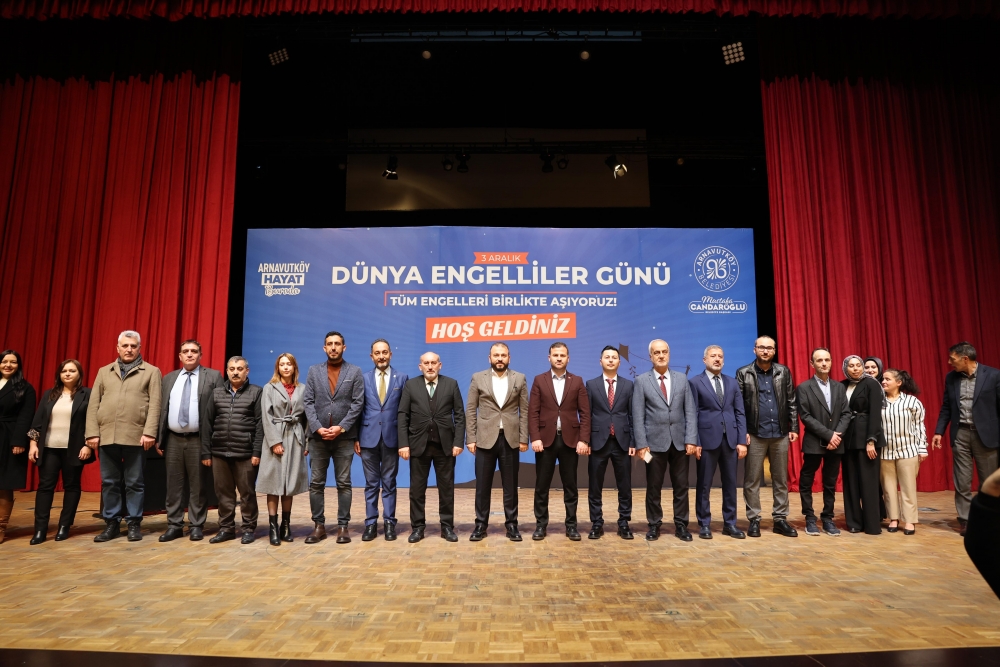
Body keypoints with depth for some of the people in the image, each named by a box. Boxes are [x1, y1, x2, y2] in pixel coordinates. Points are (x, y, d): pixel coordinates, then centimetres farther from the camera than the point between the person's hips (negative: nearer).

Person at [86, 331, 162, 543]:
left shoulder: (152, 372, 5)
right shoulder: (104, 372, 15)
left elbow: (155, 405, -4)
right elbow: (93, 404, 10)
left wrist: (149, 432, -13)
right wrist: (92, 432, -1)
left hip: (136, 436, -3)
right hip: (106, 436, 3)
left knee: (134, 483, 4)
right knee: (109, 482, 10)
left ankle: (134, 523, 13)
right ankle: (112, 523, 20)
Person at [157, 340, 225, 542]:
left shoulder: (213, 376, -1)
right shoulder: (168, 378, 13)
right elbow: (161, 409, 12)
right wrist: (159, 438, 6)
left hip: (199, 440, -4)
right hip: (173, 439, 4)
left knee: (197, 485, 4)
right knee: (174, 484, 9)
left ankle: (197, 526, 13)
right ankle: (174, 525, 19)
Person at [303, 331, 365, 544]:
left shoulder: (355, 372, 3)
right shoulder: (314, 371, 8)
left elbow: (358, 403, -3)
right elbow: (308, 402, 2)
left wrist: (341, 427, -13)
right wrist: (318, 428, -10)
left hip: (344, 436, -2)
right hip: (318, 436, 2)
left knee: (343, 483, 5)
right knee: (316, 483, 6)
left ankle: (343, 526, 12)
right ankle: (319, 525, 17)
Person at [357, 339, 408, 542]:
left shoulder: (402, 378, 2)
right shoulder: (363, 378, 5)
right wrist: (356, 437, 0)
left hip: (392, 437, -1)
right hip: (369, 437, 1)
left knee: (389, 483, 7)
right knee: (371, 483, 8)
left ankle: (389, 523, 16)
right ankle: (370, 523, 18)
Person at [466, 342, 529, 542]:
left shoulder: (520, 379, 4)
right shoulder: (478, 378, 3)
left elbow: (524, 411, 3)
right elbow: (471, 411, 2)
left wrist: (524, 438, -2)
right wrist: (471, 439, -4)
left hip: (510, 439, 0)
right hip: (485, 439, 0)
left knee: (510, 485, 8)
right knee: (482, 485, 7)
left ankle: (511, 524, 19)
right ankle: (481, 524, 19)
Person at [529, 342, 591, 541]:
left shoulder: (577, 382, 6)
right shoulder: (539, 380, 4)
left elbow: (585, 413, 1)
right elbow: (533, 413, -1)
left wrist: (584, 440, -7)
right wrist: (535, 438, -10)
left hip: (570, 440, 1)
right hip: (546, 439, 0)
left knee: (570, 486, 8)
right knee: (542, 486, 6)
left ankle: (571, 525, 19)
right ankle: (541, 525, 18)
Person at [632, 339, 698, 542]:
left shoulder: (682, 379, 8)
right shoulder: (641, 381, 0)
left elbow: (690, 412, 4)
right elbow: (638, 416, -4)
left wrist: (691, 439, -5)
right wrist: (641, 444, -10)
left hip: (680, 442, 2)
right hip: (655, 442, -2)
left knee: (681, 486, 9)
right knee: (653, 488, 7)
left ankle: (681, 525, 22)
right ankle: (654, 525, 20)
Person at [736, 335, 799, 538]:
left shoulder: (784, 372, 7)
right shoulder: (743, 373, -1)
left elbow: (791, 402, 8)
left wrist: (794, 428, 2)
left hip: (780, 434, 3)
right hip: (755, 434, -3)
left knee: (781, 479, 10)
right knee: (752, 480, 3)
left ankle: (780, 519, 21)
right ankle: (754, 520, 13)